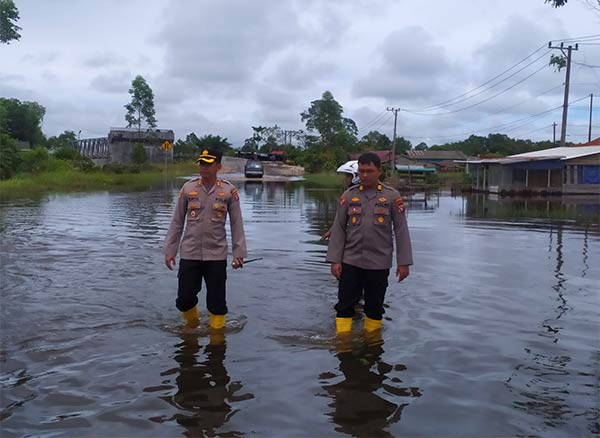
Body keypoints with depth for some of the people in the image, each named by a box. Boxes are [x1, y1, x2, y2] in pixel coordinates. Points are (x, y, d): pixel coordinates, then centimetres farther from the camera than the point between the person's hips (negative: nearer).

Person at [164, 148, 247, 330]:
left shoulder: (229, 191, -1)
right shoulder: (188, 188, 1)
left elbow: (236, 224, 3)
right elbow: (177, 222, 7)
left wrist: (239, 252, -2)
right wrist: (170, 250, 5)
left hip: (217, 255, -1)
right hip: (189, 254, 1)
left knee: (217, 301, 4)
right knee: (184, 299, 5)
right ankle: (192, 324, 34)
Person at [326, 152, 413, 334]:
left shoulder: (392, 196, -2)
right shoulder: (349, 195, 2)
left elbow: (401, 230, -2)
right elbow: (339, 229, 3)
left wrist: (403, 262, -4)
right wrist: (334, 260, -3)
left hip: (379, 263, -1)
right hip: (350, 261, 1)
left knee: (374, 307, 11)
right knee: (345, 305, 4)